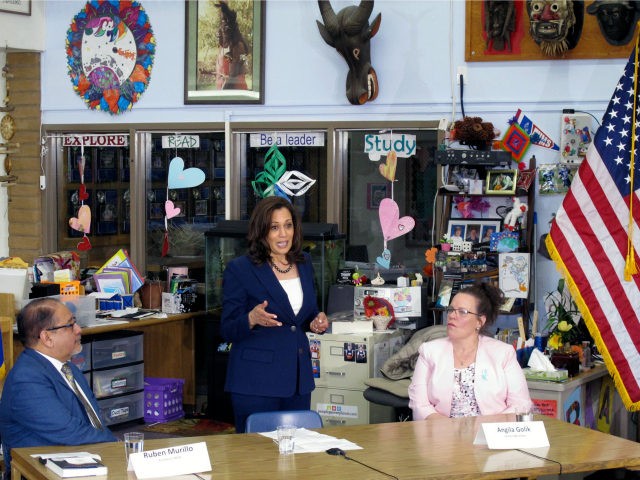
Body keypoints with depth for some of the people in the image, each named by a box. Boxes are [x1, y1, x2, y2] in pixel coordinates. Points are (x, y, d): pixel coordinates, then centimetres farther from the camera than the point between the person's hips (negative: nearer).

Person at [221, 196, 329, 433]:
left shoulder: (304, 264, 9)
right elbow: (228, 331, -7)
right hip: (255, 381, -5)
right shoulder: (239, 269, -7)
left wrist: (318, 322, -1)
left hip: (298, 378, 5)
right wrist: (252, 319, -27)